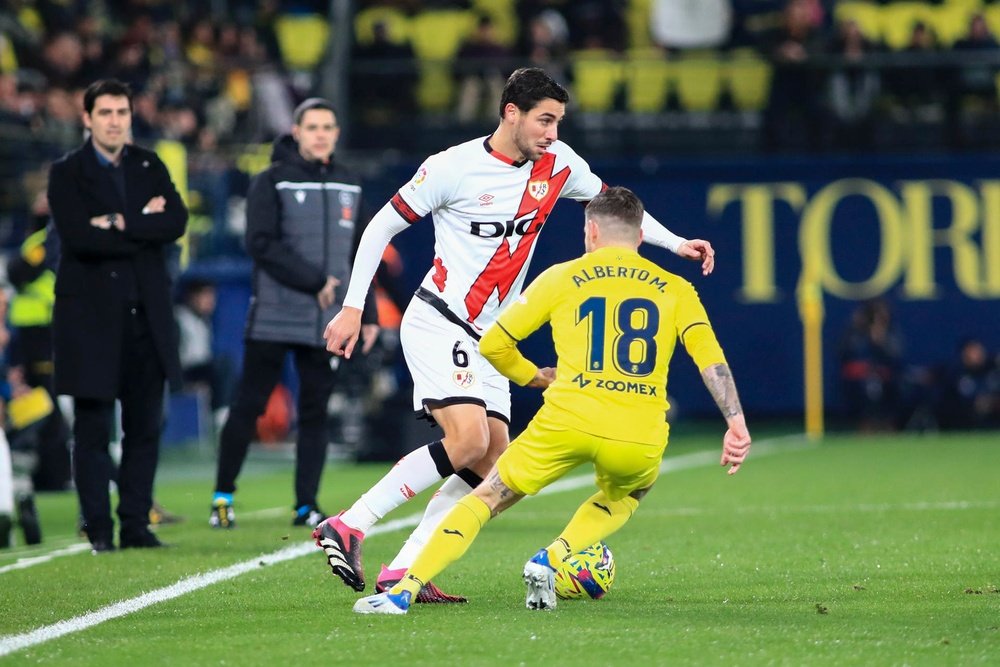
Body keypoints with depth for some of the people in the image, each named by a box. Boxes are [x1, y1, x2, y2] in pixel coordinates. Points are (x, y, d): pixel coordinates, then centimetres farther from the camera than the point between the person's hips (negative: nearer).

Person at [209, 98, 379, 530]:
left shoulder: (348, 186, 14)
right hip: (273, 319, -4)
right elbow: (262, 244, -12)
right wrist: (315, 282, -15)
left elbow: (358, 255, 19)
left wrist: (368, 315, 13)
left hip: (326, 324, 4)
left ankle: (307, 505, 7)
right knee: (248, 407, -2)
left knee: (315, 412, 3)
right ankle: (223, 497, 8)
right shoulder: (271, 183, -2)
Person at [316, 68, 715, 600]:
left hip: (488, 338, 8)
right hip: (436, 322, -7)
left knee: (491, 466, -2)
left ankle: (403, 572, -2)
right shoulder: (454, 167, -13)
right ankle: (348, 526, -22)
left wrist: (675, 243, 12)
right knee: (469, 440, -25)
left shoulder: (557, 163, 4)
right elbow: (383, 226, -4)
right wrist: (352, 307, -7)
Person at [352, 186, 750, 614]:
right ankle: (550, 559, 10)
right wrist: (736, 422, -4)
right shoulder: (675, 290, 15)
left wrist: (536, 377, 33)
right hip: (640, 440, 1)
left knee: (486, 498, 15)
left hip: (566, 422, -1)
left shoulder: (562, 278, 14)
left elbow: (493, 344, 16)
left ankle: (404, 590, 0)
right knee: (624, 496, 35)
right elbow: (711, 358, 0)